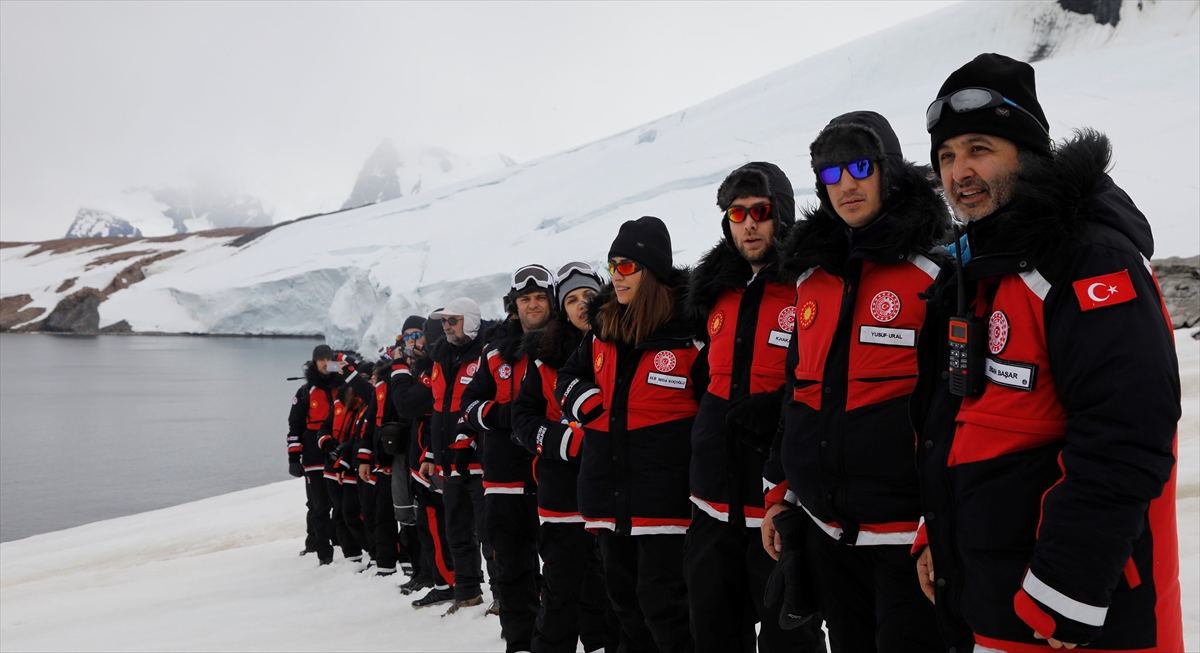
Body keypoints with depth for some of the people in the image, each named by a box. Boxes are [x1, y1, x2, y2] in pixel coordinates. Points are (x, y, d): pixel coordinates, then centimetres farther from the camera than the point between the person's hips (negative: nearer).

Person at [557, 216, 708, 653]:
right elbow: (570, 376, 23)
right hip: (610, 488, 7)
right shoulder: (603, 328, 9)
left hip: (663, 497, -7)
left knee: (661, 602, -7)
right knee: (625, 600, 18)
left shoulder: (689, 330, -11)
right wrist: (586, 404, 3)